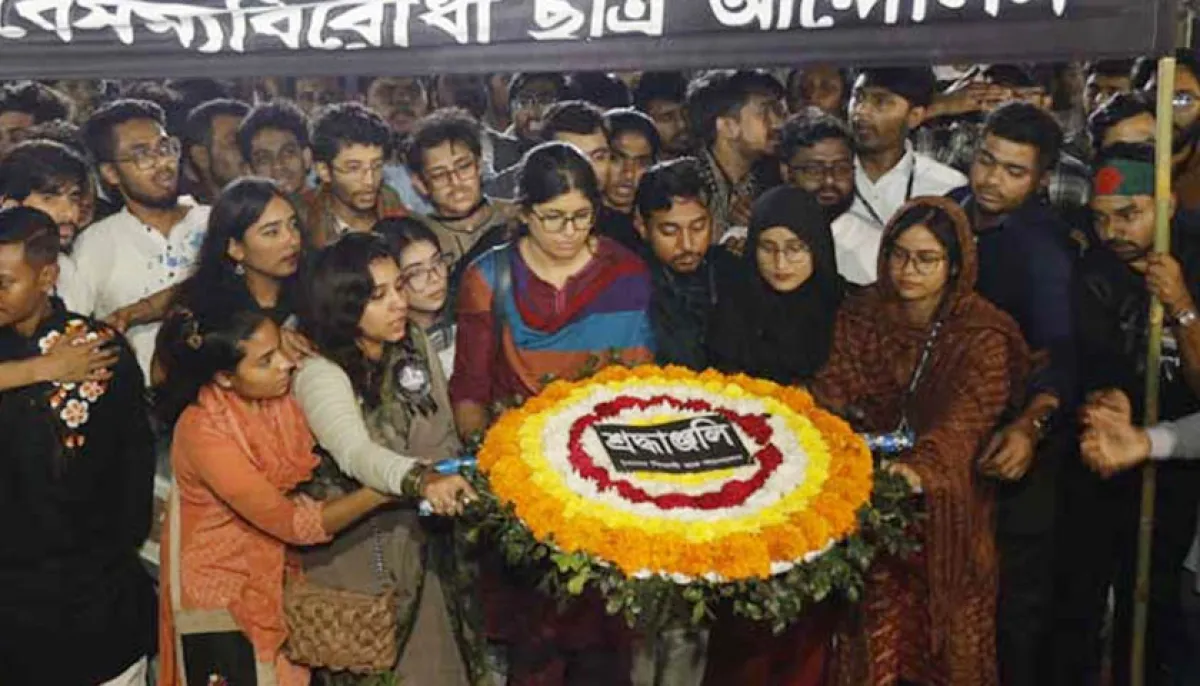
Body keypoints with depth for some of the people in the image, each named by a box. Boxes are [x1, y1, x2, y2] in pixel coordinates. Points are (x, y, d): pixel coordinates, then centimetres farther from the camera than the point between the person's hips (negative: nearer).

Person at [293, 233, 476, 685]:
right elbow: (355, 452, -35)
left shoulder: (415, 343, 1)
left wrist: (453, 484, -10)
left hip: (420, 532, 5)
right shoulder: (319, 372, -18)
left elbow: (445, 436, 7)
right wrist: (423, 481, -51)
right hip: (356, 541, -5)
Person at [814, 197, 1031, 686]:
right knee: (875, 630, -1)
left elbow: (966, 415, -24)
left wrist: (921, 466, -44)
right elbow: (835, 385, -8)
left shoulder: (982, 334, -8)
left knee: (940, 632, 1)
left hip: (943, 508, -2)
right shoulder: (862, 315, 3)